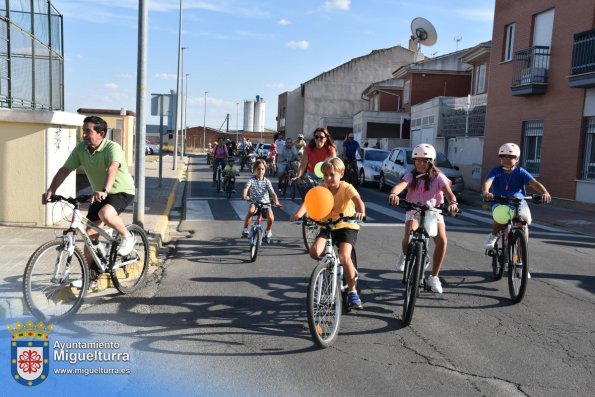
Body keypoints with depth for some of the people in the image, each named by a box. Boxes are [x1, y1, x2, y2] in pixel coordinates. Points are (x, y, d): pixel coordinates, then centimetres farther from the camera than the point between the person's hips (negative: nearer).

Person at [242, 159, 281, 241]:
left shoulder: (266, 181, -1)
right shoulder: (251, 179, -3)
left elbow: (272, 193, -10)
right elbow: (246, 188, -19)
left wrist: (276, 202, -29)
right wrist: (245, 196, -42)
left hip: (265, 203, 1)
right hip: (254, 202, -1)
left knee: (271, 217, -25)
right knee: (251, 211, -36)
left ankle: (268, 231, 9)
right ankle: (245, 229, -15)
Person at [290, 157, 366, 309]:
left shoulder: (347, 188, -16)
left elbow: (358, 200, -35)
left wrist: (360, 212, -58)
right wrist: (298, 214, -45)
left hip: (347, 226, -3)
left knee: (344, 256, -26)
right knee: (314, 252, -21)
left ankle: (352, 291, -7)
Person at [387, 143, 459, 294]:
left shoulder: (438, 177, -9)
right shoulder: (411, 176, -8)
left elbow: (448, 192, -24)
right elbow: (400, 185, -28)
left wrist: (453, 202, -48)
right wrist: (393, 194, -53)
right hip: (414, 211, 0)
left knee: (442, 241, -22)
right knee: (408, 236, -28)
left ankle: (433, 277, -4)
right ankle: (405, 255, 11)